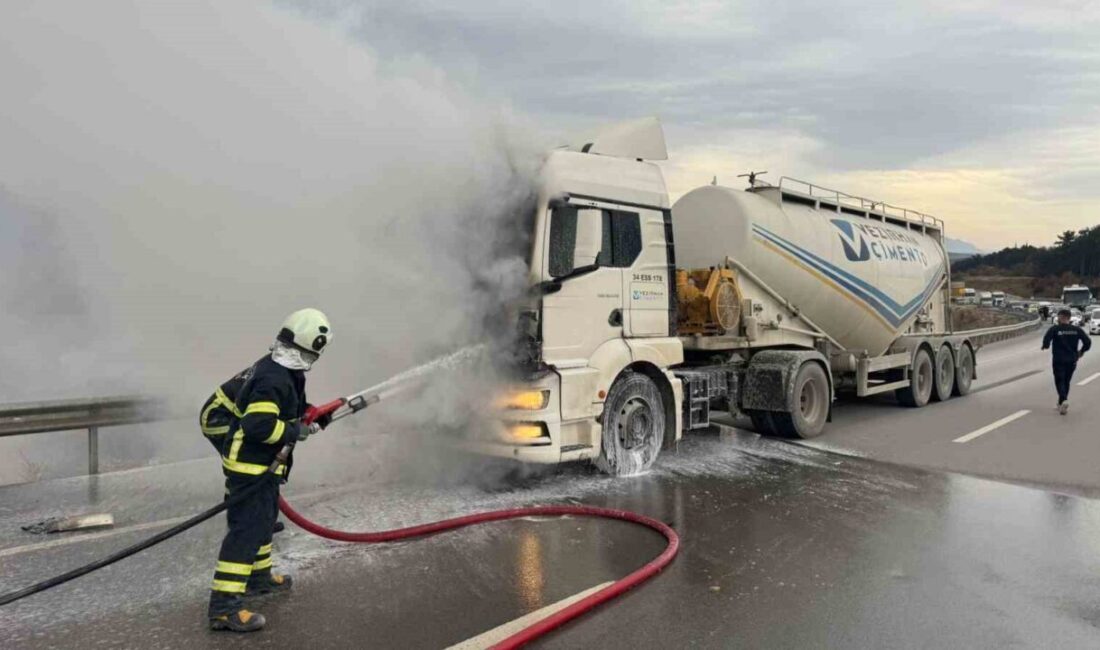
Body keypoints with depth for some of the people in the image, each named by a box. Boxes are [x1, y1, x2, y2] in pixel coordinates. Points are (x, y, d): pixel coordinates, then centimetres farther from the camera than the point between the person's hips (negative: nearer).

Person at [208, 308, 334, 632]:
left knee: (265, 518, 24)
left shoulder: (283, 370, 4)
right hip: (249, 466, -11)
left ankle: (259, 576, 42)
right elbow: (260, 426, -33)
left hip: (262, 464, 11)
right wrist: (297, 431, -21)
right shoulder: (274, 379, -27)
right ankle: (224, 606, -4)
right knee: (247, 529, -9)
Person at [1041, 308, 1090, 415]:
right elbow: (1088, 342, -3)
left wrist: (1046, 346, -1)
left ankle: (1064, 400, -23)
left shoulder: (1054, 329, -11)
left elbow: (1046, 340, -23)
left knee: (1059, 381, 1)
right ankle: (1061, 404, 26)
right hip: (1072, 361, 4)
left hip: (1059, 361, -4)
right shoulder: (1077, 330, 1)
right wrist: (1081, 351, 14)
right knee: (1066, 382, 17)